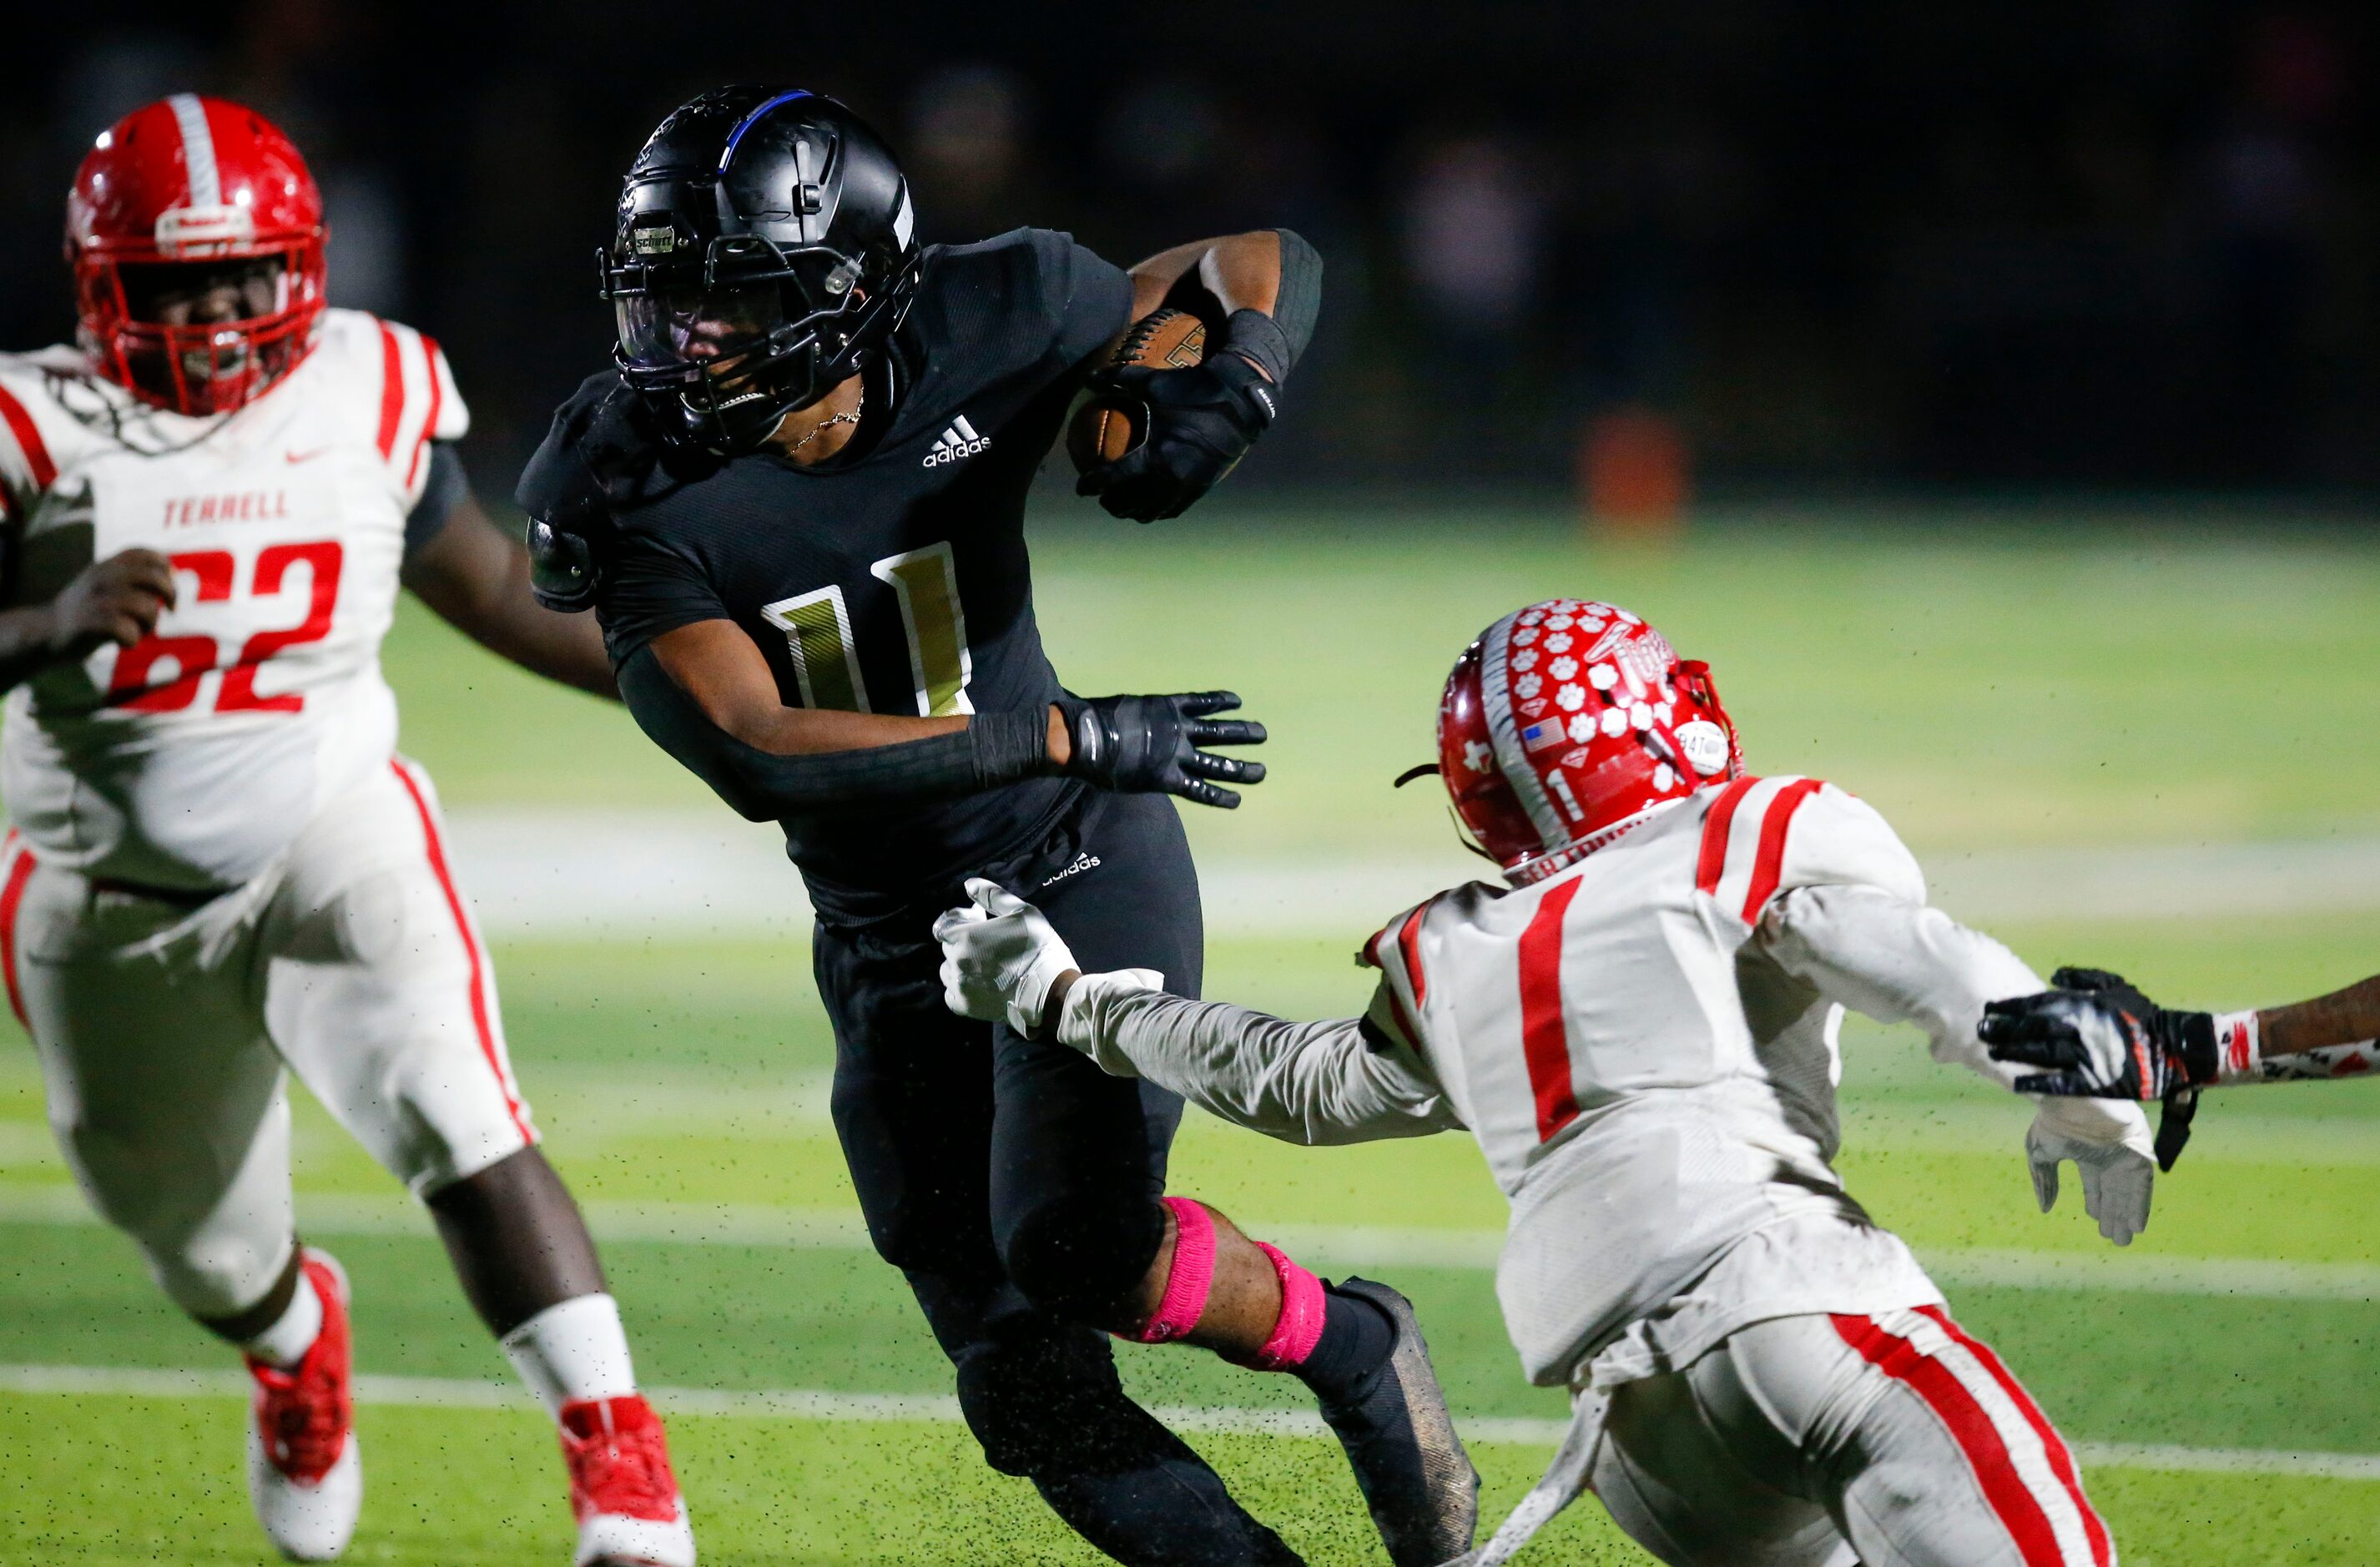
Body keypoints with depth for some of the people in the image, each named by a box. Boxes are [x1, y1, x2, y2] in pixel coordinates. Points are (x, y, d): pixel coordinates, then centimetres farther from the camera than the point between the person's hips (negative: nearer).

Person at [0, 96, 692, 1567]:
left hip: (334, 845, -1)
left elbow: (499, 590, 9)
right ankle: (298, 1339, 54)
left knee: (460, 1125, -26)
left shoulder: (368, 399, -6)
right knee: (214, 1259, 17)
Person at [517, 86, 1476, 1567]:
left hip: (1076, 868, -2)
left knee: (1075, 1244, -22)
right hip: (888, 942, 2)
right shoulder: (636, 488, -17)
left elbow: (1267, 262, 2)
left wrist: (1230, 386, -22)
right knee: (1034, 1394, -2)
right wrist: (1078, 739, -30)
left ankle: (1350, 1348, 5)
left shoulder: (980, 327, -15)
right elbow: (754, 753, -29)